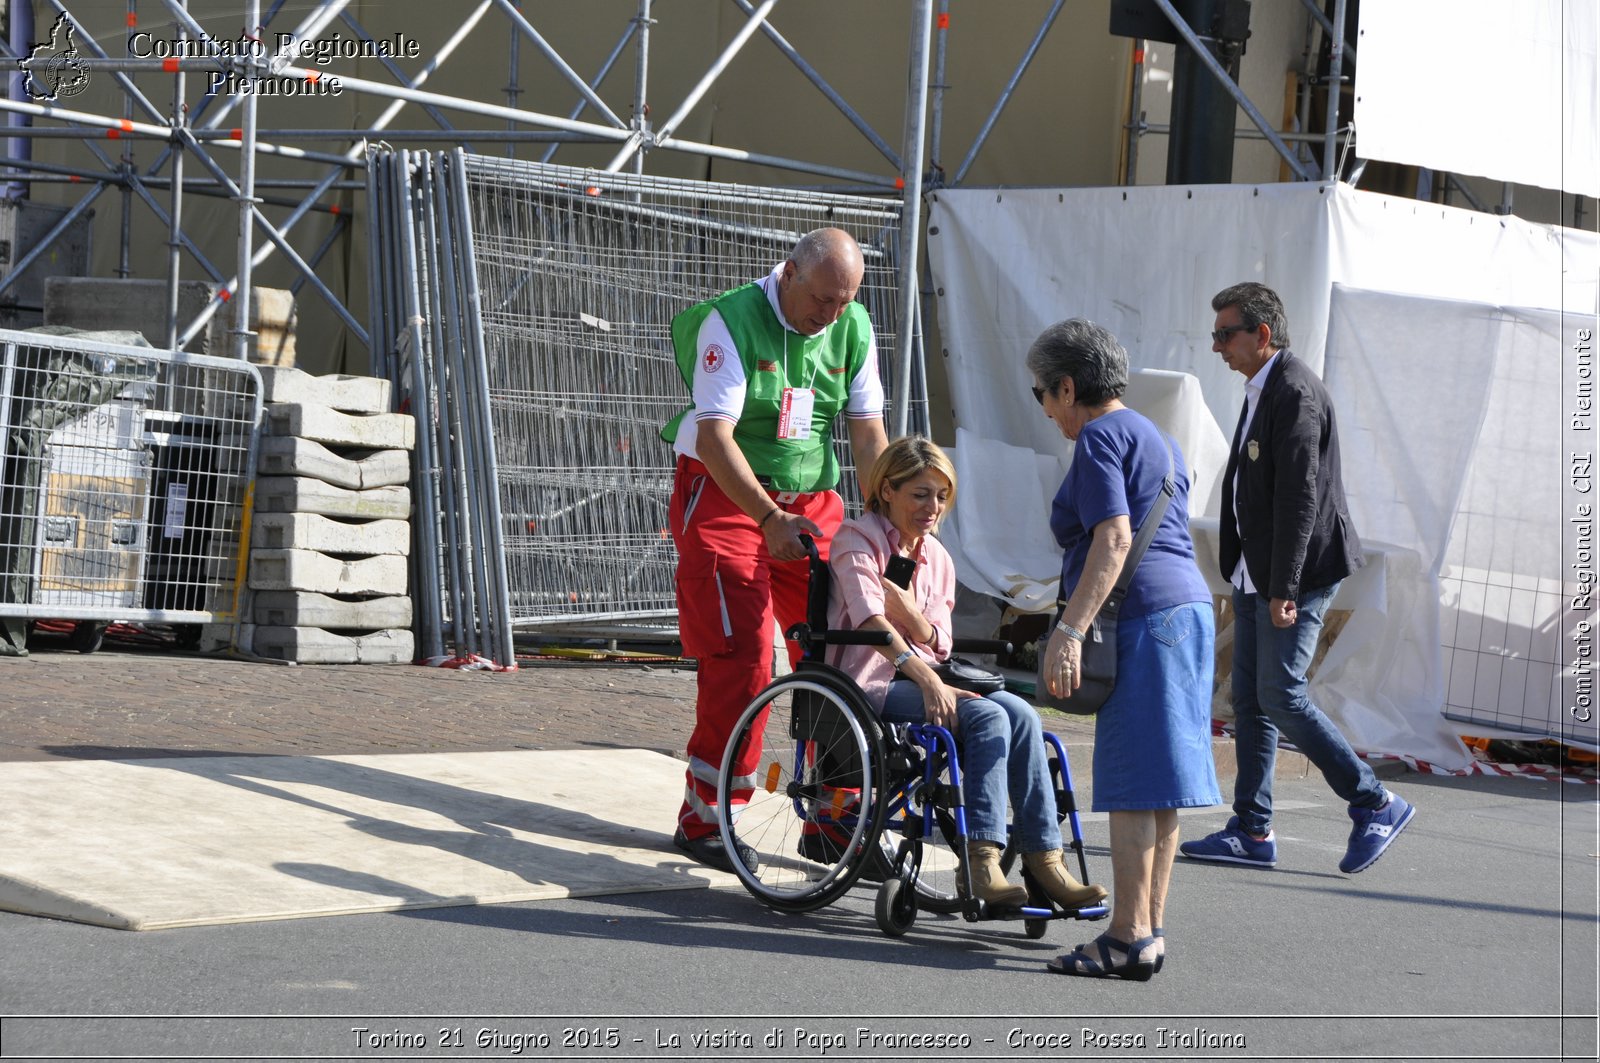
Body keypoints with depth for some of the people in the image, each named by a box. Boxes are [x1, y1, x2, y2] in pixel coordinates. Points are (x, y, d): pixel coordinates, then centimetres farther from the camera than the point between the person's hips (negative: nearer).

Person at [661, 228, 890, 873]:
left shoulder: (853, 330, 2)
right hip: (725, 497, -5)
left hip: (811, 502, 5)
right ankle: (702, 819, -3)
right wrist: (769, 519, -32)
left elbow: (868, 433, 5)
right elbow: (714, 436, -22)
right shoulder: (732, 321, -15)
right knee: (741, 657, -14)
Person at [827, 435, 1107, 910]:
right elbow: (870, 620, -18)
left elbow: (938, 642, 10)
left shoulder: (938, 558, 20)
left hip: (924, 679, 7)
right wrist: (926, 680, -30)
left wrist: (905, 605, -12)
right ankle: (980, 858, -35)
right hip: (870, 685, -7)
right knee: (987, 718, -29)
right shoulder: (857, 540, -1)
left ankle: (1044, 858, -26)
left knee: (1019, 714, -21)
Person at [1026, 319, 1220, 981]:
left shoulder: (1099, 437, -5)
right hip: (1188, 605, 10)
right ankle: (1151, 927, 12)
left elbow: (1114, 539, -18)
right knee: (1156, 783, 10)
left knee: (1132, 784, -10)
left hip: (1141, 613, -10)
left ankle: (1129, 938, -11)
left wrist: (1069, 630, -23)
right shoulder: (1156, 438, 24)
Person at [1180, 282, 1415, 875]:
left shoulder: (1296, 394, -16)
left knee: (1281, 696, -10)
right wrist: (1245, 579, 19)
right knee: (1249, 698, 8)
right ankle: (1252, 832, 12)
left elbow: (1300, 496, -22)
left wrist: (1283, 588, -24)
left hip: (1299, 573, -10)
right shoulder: (1261, 392, 16)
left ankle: (1376, 805, 2)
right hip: (1256, 576, 10)